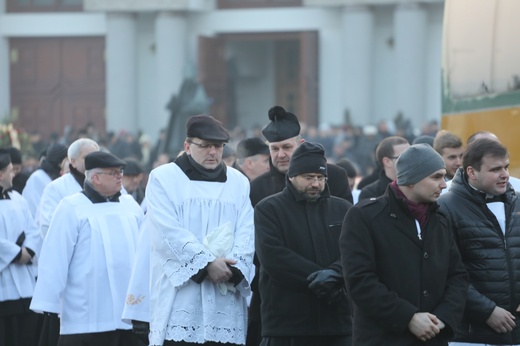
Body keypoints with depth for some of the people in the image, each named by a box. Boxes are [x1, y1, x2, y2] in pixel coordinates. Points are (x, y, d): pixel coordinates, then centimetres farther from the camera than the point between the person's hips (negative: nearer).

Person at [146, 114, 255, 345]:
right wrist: (207, 263, -16)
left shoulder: (238, 182, 15)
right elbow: (169, 232, -7)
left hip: (226, 303, 3)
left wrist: (234, 266, -15)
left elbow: (246, 233, 4)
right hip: (179, 298, -3)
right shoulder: (163, 178, 5)